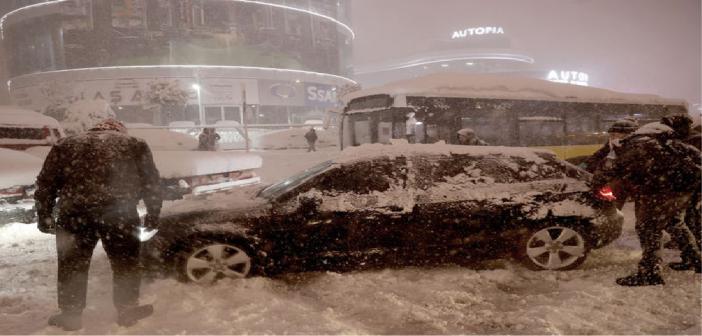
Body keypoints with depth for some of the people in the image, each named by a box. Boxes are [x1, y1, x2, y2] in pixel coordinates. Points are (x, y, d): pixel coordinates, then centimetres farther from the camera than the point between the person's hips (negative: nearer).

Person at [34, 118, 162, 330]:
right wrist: (153, 215, 15)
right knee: (126, 263, 15)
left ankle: (69, 315, 26)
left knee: (72, 265, 16)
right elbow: (152, 183, 10)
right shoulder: (135, 145, 15)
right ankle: (127, 310, 25)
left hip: (74, 213, 1)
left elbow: (46, 183, 16)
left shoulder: (66, 145, 20)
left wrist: (44, 216, 21)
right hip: (119, 212, -1)